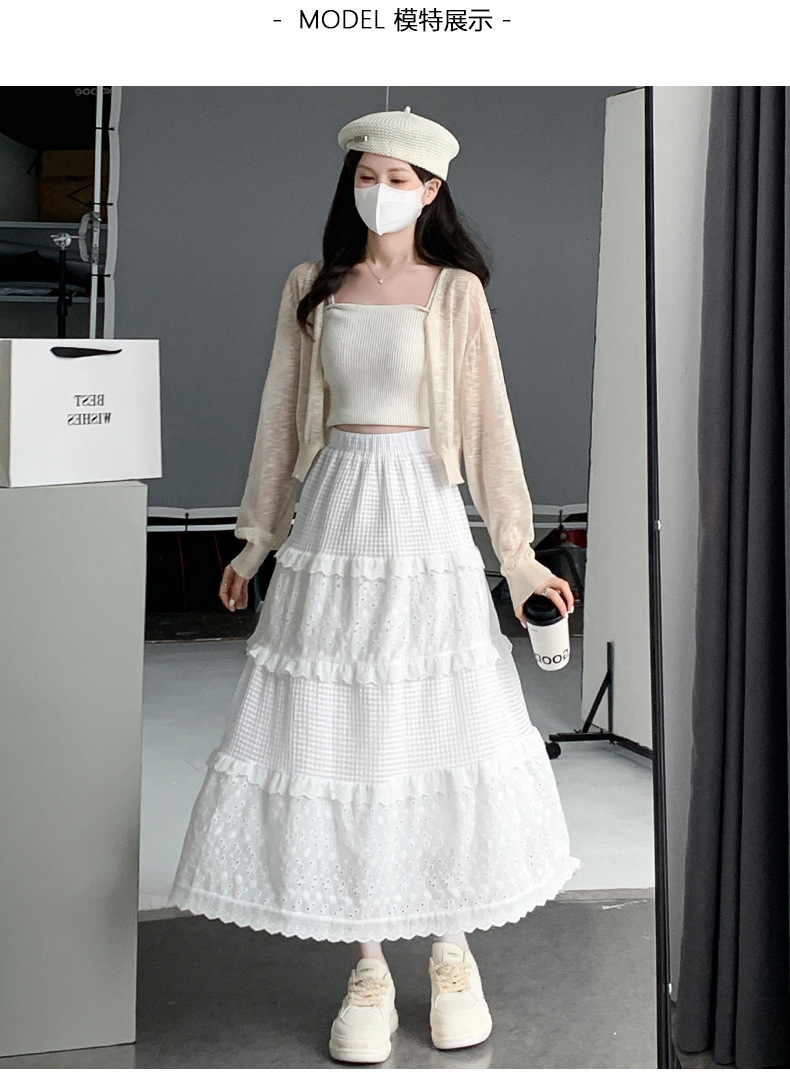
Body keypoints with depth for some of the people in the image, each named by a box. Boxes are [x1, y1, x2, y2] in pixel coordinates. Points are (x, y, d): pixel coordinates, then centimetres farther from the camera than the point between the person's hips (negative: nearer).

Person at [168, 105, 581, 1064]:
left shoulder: (455, 291, 2)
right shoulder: (311, 290, 9)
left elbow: (487, 420, -1)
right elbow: (282, 419, 13)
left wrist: (517, 554, -4)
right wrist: (258, 538, 15)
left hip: (423, 517, -2)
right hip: (333, 517, 2)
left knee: (434, 727, 1)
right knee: (335, 733, 1)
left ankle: (451, 949, 19)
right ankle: (367, 967, 13)